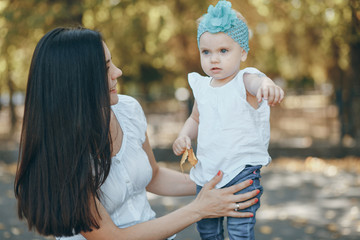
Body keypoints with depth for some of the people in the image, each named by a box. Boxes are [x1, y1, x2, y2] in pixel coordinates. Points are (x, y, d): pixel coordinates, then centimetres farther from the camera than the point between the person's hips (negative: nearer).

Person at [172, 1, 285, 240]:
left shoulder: (244, 80, -13)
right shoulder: (202, 86, 4)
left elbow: (257, 82, -39)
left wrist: (267, 85, -62)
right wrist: (184, 137, 2)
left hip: (243, 171, -6)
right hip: (207, 172, 6)